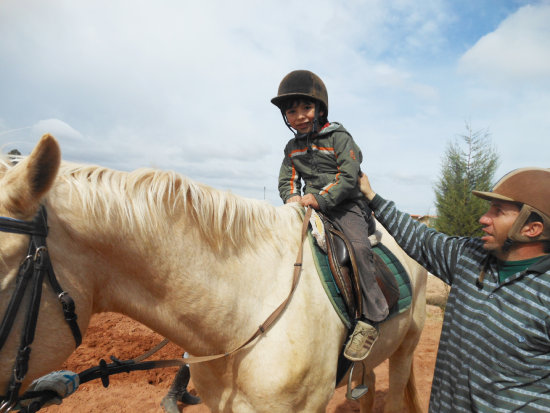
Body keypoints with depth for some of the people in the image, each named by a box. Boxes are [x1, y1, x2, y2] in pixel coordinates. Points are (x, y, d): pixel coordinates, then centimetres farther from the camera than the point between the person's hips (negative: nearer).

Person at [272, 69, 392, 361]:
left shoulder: (339, 138, -3)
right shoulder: (292, 148, 15)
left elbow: (348, 177, -12)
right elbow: (286, 179, 15)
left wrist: (320, 198, -23)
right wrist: (292, 197, -9)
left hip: (346, 206, -6)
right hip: (309, 207, 6)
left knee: (358, 246, -28)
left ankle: (370, 318, -19)